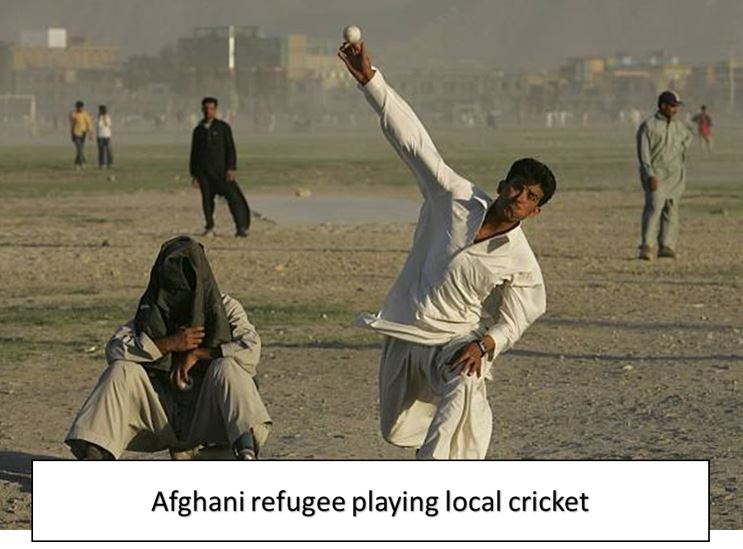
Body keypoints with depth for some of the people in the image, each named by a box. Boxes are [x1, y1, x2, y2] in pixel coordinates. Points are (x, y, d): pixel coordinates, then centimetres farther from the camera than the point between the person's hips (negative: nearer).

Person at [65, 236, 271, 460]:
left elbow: (251, 350, -15)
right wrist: (170, 344, -18)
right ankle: (93, 455, -31)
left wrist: (199, 353, -17)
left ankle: (246, 453, -51)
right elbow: (114, 350, -10)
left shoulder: (225, 308, 2)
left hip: (208, 417, -2)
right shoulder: (152, 312, 6)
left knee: (226, 368, -30)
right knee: (122, 371, -19)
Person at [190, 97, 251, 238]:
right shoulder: (198, 130, 13)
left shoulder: (223, 127, 5)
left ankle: (241, 227, -10)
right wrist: (194, 175, 10)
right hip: (204, 172, 3)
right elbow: (194, 153, 15)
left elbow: (230, 149, 1)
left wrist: (231, 168, -10)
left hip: (221, 169, -3)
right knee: (207, 200, 1)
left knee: (233, 197, -12)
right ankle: (209, 228, 12)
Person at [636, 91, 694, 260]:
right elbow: (643, 153, -13)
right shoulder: (648, 126, -8)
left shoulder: (679, 126, 10)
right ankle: (647, 247, -20)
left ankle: (667, 246, 6)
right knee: (654, 207, -17)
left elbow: (688, 137, 34)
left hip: (675, 175, 6)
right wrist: (650, 176, -21)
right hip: (655, 174, -6)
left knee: (671, 208, 3)